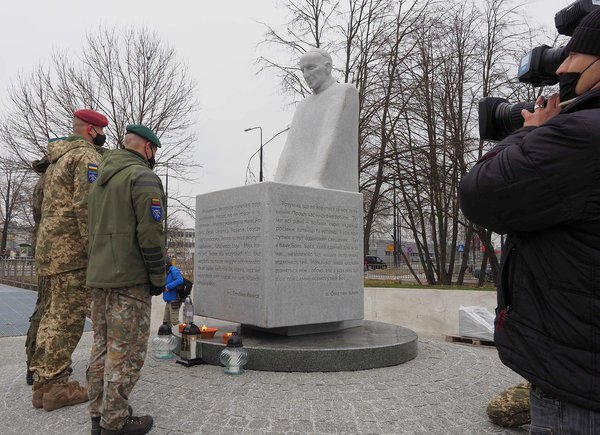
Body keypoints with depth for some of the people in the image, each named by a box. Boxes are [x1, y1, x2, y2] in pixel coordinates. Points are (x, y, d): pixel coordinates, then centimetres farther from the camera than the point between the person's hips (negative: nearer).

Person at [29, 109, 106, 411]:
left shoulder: (57, 160, 23)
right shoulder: (87, 156, -9)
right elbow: (85, 208, -20)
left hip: (49, 248, 10)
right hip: (72, 249, -10)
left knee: (53, 314, 12)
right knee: (68, 318, -5)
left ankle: (43, 383, 17)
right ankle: (55, 386, 1)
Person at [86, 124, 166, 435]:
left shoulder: (101, 180, 19)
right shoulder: (143, 177, -10)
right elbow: (150, 232, -17)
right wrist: (158, 277, -10)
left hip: (98, 278, 9)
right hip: (130, 279, -9)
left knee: (103, 346, 13)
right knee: (126, 350, -3)